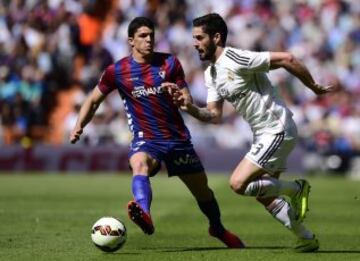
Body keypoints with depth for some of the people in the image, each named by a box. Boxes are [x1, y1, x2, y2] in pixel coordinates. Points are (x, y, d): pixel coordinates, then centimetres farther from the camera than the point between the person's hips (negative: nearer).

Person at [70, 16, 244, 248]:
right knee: (139, 165, -38)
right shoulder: (117, 71, -2)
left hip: (177, 138, 3)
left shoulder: (170, 63, 1)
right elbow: (93, 101, 8)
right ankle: (145, 216, -66)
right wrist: (79, 126, -8)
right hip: (145, 139, -3)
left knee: (201, 188, 12)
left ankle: (218, 228, 42)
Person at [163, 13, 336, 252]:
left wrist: (314, 87, -14)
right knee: (263, 194, 15)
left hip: (277, 131, -10)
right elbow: (215, 115, 9)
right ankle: (307, 238, 26)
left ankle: (296, 189, 2)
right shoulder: (211, 74, 9)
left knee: (238, 184, -15)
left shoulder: (236, 60, -21)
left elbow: (286, 59, -22)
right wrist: (191, 108, -10)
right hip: (264, 134, 10)